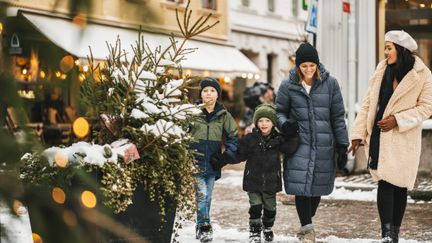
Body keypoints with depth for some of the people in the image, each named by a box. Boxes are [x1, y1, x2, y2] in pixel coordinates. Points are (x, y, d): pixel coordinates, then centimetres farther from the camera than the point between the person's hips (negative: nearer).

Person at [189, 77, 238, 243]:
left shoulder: (224, 115, 5)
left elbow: (233, 137, 12)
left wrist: (227, 156, -1)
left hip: (212, 164, 3)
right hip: (195, 161, -3)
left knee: (207, 197, 11)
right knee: (201, 195, -12)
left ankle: (202, 228, 22)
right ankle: (204, 227, -3)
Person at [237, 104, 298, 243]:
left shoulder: (278, 139, -3)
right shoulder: (249, 139, -6)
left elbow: (290, 150, -15)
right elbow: (239, 155, -2)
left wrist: (292, 136, -26)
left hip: (271, 182, 2)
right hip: (253, 181, -2)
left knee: (270, 208, 15)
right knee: (255, 207, -6)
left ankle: (268, 228, 41)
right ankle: (254, 232, 11)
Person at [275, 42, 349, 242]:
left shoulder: (330, 83, 1)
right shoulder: (288, 86, 0)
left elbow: (338, 117, 5)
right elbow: (279, 111, 10)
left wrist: (342, 145, 3)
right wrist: (284, 123, -14)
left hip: (324, 145, 1)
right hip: (299, 144, -1)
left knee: (318, 187, 8)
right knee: (301, 185, -10)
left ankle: (306, 225, 27)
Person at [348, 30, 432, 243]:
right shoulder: (382, 70, 5)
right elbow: (368, 104, 8)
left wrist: (398, 119, -16)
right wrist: (358, 133, 4)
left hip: (404, 138, -2)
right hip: (379, 137, 2)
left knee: (399, 185, 6)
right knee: (385, 183, -9)